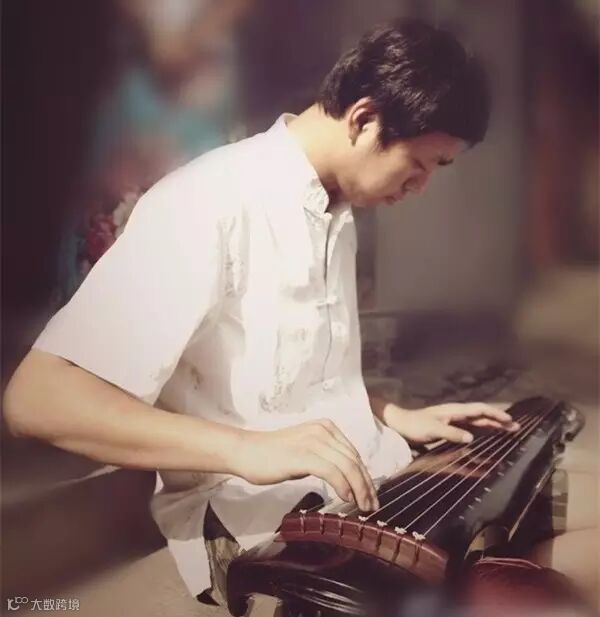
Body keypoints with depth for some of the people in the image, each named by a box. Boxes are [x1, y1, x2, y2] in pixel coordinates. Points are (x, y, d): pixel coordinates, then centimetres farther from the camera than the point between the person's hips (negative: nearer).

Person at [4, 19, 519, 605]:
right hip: (268, 523, -8)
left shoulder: (338, 214, 11)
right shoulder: (209, 204, -18)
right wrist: (247, 450, -33)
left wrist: (401, 418, 9)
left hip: (373, 494, 8)